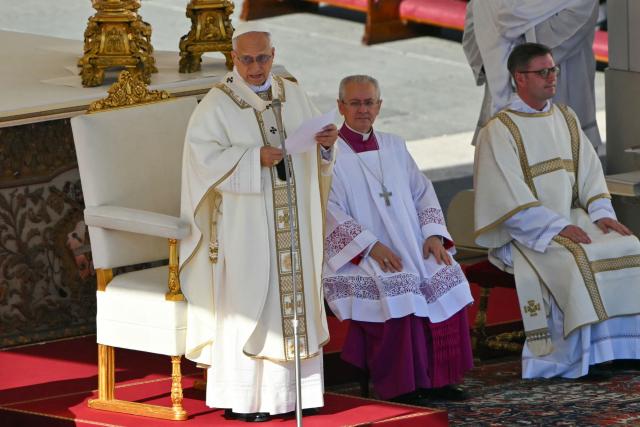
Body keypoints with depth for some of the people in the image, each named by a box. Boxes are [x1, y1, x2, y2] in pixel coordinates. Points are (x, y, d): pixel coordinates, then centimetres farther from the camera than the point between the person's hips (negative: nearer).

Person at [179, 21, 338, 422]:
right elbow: (203, 156, -15)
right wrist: (254, 158, -24)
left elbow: (317, 156, 12)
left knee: (296, 296, 6)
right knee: (246, 302, -5)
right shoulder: (218, 104, -6)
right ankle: (242, 398, -1)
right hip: (244, 223, -5)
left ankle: (295, 388, 13)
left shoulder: (293, 95, 9)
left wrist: (328, 143, -11)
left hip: (292, 222, 5)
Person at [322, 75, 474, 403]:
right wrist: (371, 245, -20)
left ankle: (436, 378, -12)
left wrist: (433, 233, -1)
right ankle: (399, 386, -25)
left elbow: (422, 191, 17)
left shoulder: (393, 146, 19)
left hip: (410, 247, 6)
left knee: (446, 277, -19)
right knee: (397, 287, -32)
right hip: (355, 254, -6)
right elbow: (329, 212, -10)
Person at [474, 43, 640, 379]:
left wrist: (602, 213, -7)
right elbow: (511, 197, -15)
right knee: (577, 261, -32)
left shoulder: (566, 118, 14)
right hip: (527, 229, -6)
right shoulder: (499, 131, -7)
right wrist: (558, 227, -23)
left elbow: (589, 171, 12)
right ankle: (581, 357, -26)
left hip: (571, 218, 6)